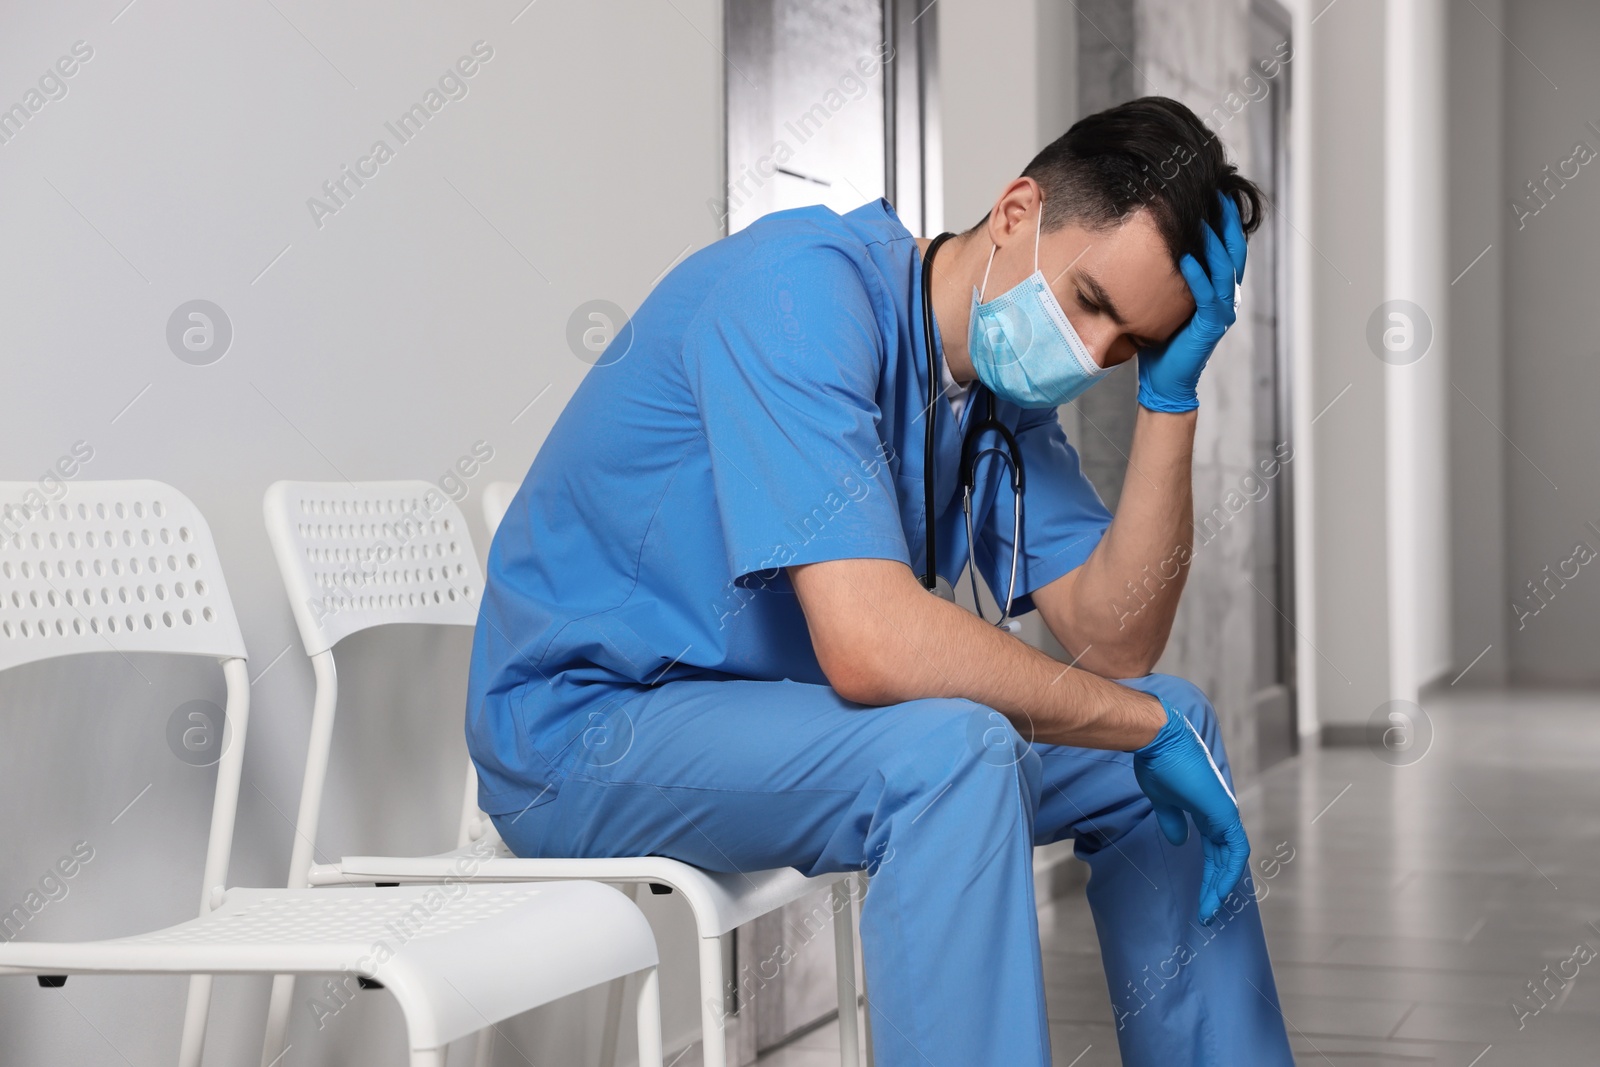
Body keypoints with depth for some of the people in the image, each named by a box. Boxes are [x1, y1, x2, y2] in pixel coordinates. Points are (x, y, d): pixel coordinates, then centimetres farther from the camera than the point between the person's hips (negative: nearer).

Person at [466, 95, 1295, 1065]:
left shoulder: (1009, 379, 3)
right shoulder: (808, 290, -25)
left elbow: (1115, 639, -2)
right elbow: (869, 643, -35)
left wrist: (1171, 394, -12)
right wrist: (1145, 727, -23)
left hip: (790, 713, 9)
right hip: (586, 727, -9)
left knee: (1177, 725, 6)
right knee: (951, 749, -34)